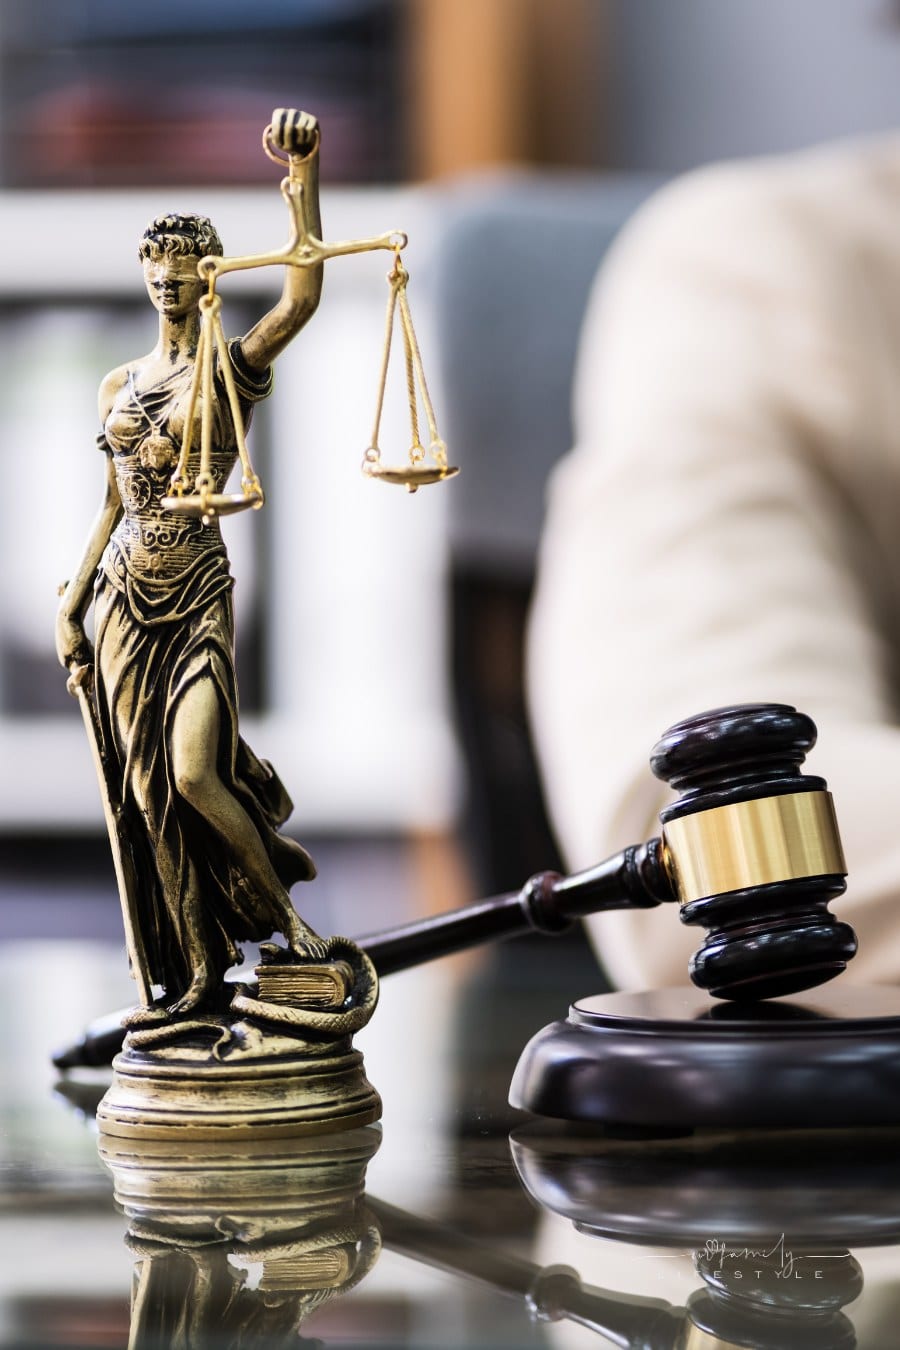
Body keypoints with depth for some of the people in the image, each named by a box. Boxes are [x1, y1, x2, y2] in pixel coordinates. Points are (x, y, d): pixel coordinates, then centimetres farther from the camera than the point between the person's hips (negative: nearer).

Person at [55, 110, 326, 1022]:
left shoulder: (232, 371, -2)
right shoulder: (120, 386, 13)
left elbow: (301, 300, -20)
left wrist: (304, 174, -29)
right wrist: (72, 604, 14)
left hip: (195, 589, -5)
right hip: (122, 595, 5)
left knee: (193, 775, -18)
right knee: (145, 785, 4)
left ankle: (282, 909, 8)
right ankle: (200, 968, 13)